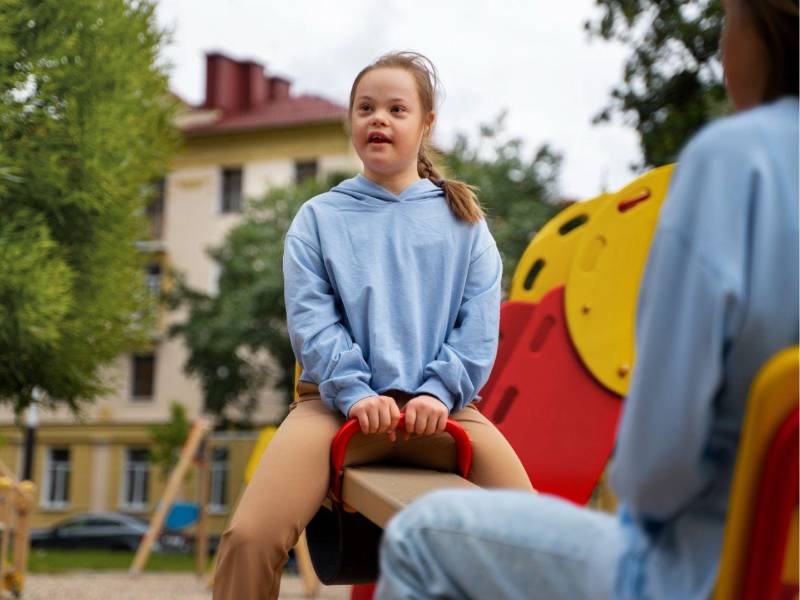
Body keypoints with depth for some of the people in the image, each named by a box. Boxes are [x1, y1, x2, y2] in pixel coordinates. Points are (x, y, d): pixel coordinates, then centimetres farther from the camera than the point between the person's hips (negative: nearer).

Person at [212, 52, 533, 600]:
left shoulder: (462, 220, 14)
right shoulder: (319, 217, 12)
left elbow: (479, 323, 5)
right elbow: (311, 320, 0)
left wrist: (439, 391, -11)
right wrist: (355, 394, -15)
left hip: (438, 405, 1)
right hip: (340, 402, 0)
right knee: (249, 538, -26)